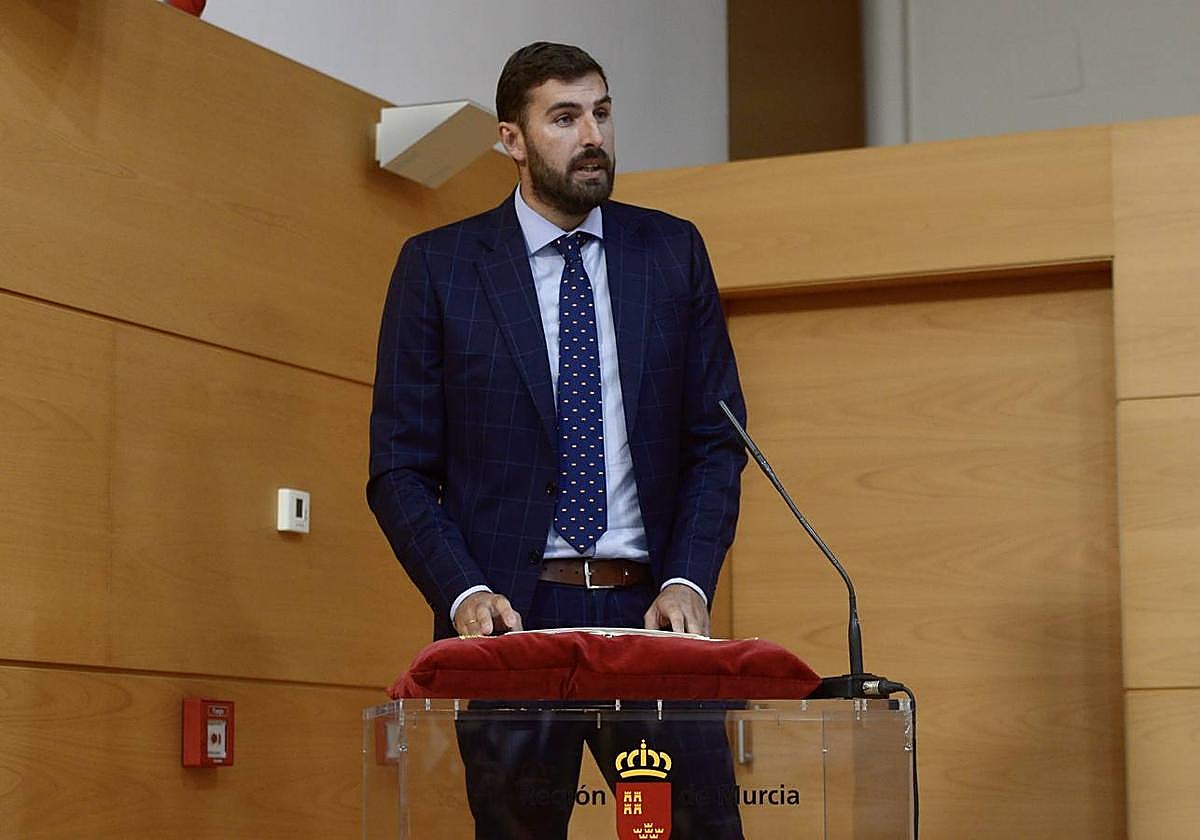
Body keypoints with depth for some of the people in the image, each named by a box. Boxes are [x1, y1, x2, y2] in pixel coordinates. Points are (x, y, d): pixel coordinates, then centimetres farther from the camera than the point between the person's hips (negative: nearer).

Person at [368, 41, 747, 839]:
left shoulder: (673, 251, 8)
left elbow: (717, 438, 7)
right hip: (513, 613, -1)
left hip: (651, 606, 2)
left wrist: (688, 582, -7)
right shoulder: (439, 265, 2)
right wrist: (464, 593, -14)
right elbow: (400, 467, 1)